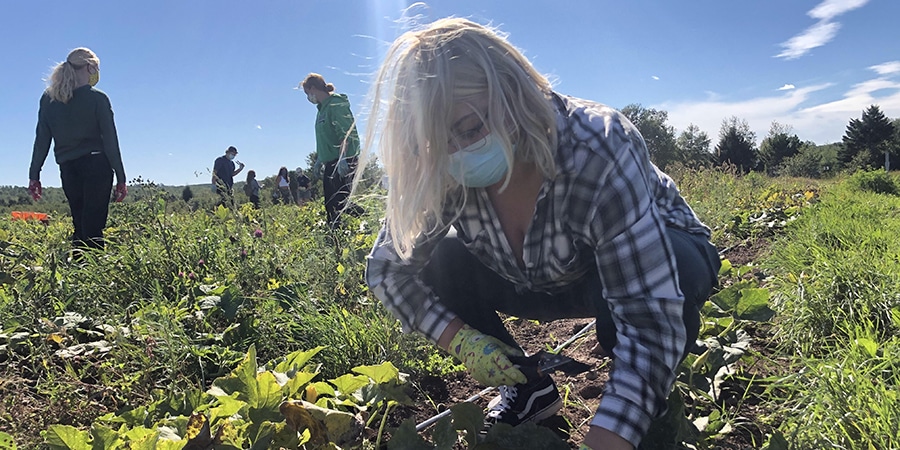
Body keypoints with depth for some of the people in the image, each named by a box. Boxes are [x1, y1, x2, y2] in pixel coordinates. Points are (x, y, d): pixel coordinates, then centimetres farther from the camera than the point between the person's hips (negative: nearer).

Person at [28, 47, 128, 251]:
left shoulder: (48, 98, 8)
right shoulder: (98, 99, -4)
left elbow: (41, 139, 7)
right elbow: (110, 141, -6)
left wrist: (34, 175, 10)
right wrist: (121, 178, -4)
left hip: (68, 169, 4)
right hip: (97, 167, -4)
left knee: (79, 225, 13)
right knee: (93, 227, -7)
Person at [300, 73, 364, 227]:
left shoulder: (336, 104, -11)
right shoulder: (323, 108, 18)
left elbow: (345, 134, -21)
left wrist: (342, 158, -30)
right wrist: (319, 159, 21)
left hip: (344, 161, -10)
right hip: (331, 162, 10)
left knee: (339, 200, -16)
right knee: (330, 204, 9)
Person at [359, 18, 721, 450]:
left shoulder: (596, 151, -38)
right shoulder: (442, 174, -23)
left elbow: (651, 320, -43)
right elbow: (388, 268, -12)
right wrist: (461, 339, -26)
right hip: (552, 280, 4)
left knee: (682, 267, -38)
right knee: (440, 261, -18)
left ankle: (654, 406, -6)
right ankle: (528, 389, 3)